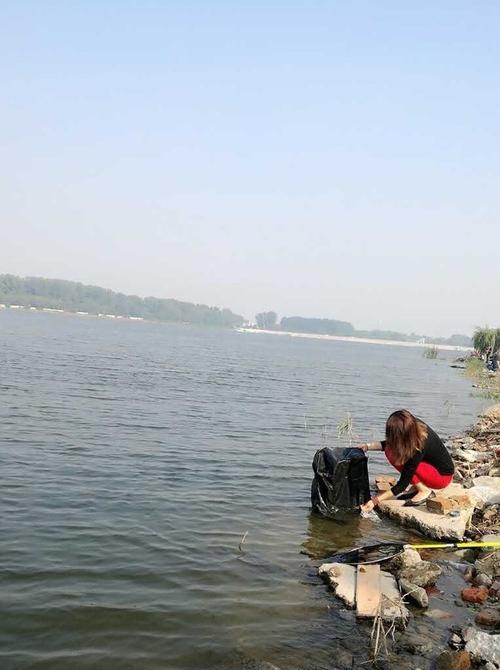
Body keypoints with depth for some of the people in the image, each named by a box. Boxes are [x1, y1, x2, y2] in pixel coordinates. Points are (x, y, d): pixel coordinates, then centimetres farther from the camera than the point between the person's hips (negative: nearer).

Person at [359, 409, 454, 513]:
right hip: (431, 465, 8)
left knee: (400, 459, -24)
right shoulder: (413, 426, -17)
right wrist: (368, 446, -8)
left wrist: (375, 500, -26)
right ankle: (417, 487, 1)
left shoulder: (419, 446, -35)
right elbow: (389, 444, 5)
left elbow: (402, 484, -28)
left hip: (443, 476, -8)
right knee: (390, 450, -9)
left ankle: (425, 491, -10)